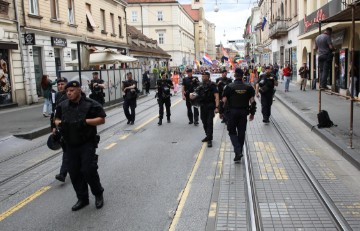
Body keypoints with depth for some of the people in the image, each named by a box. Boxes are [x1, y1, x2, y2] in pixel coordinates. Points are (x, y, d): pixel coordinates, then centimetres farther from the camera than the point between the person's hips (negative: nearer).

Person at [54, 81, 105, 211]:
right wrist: (59, 124, -6)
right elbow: (57, 119, 18)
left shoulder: (90, 104, -9)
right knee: (74, 173, 8)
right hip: (71, 145, 5)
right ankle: (82, 199, 24)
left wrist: (85, 121, -22)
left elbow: (101, 120, -9)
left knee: (88, 170, -11)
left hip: (87, 144, -5)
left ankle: (98, 194, 15)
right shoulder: (63, 105, 7)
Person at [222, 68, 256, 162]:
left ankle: (238, 151, -9)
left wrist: (221, 112, 3)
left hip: (232, 112, -2)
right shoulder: (248, 87, 0)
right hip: (244, 112, 2)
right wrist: (252, 113, 10)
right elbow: (252, 101, 0)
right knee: (241, 132, 11)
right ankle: (239, 153, 18)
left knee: (232, 132, 8)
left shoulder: (229, 87, -7)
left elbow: (224, 101, -8)